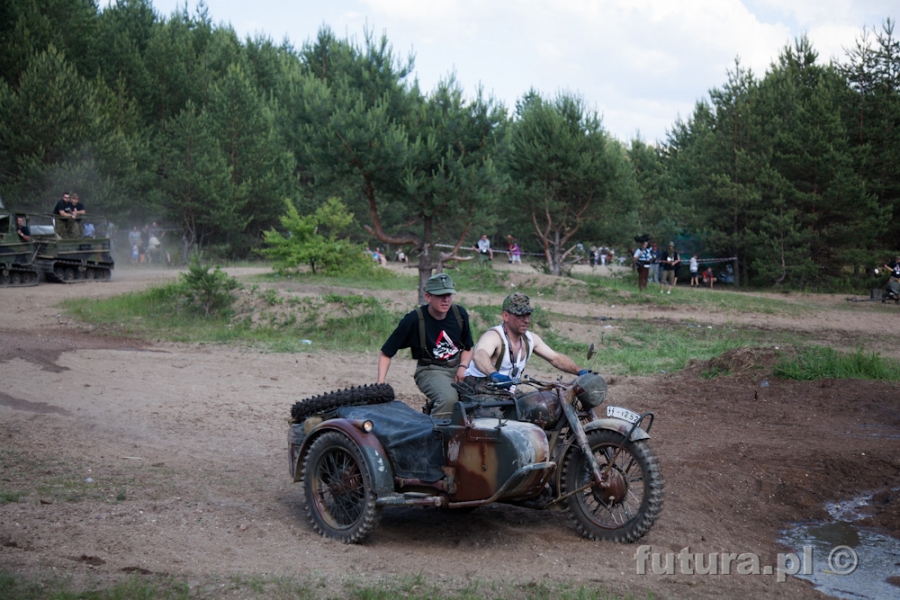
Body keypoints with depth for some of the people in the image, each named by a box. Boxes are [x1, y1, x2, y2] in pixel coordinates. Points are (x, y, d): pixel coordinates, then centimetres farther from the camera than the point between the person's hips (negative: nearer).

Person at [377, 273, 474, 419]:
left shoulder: (459, 314, -1)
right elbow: (386, 353, -7)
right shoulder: (414, 320, -13)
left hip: (457, 367, 5)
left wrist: (462, 367, -6)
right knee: (448, 398, -35)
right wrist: (380, 384, -18)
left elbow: (468, 347, 15)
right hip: (430, 370, -5)